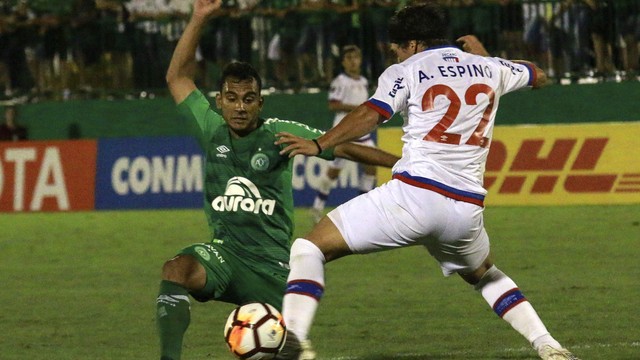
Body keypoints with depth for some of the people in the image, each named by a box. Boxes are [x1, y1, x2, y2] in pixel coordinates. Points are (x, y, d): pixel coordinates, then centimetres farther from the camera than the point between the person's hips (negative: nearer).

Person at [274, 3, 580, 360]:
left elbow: (370, 115, -12)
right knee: (484, 274, 35)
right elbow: (539, 76, 37)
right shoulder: (489, 68, 18)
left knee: (311, 247, 2)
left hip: (413, 195, -5)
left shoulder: (405, 72, 5)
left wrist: (318, 145, -15)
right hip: (467, 207, 5)